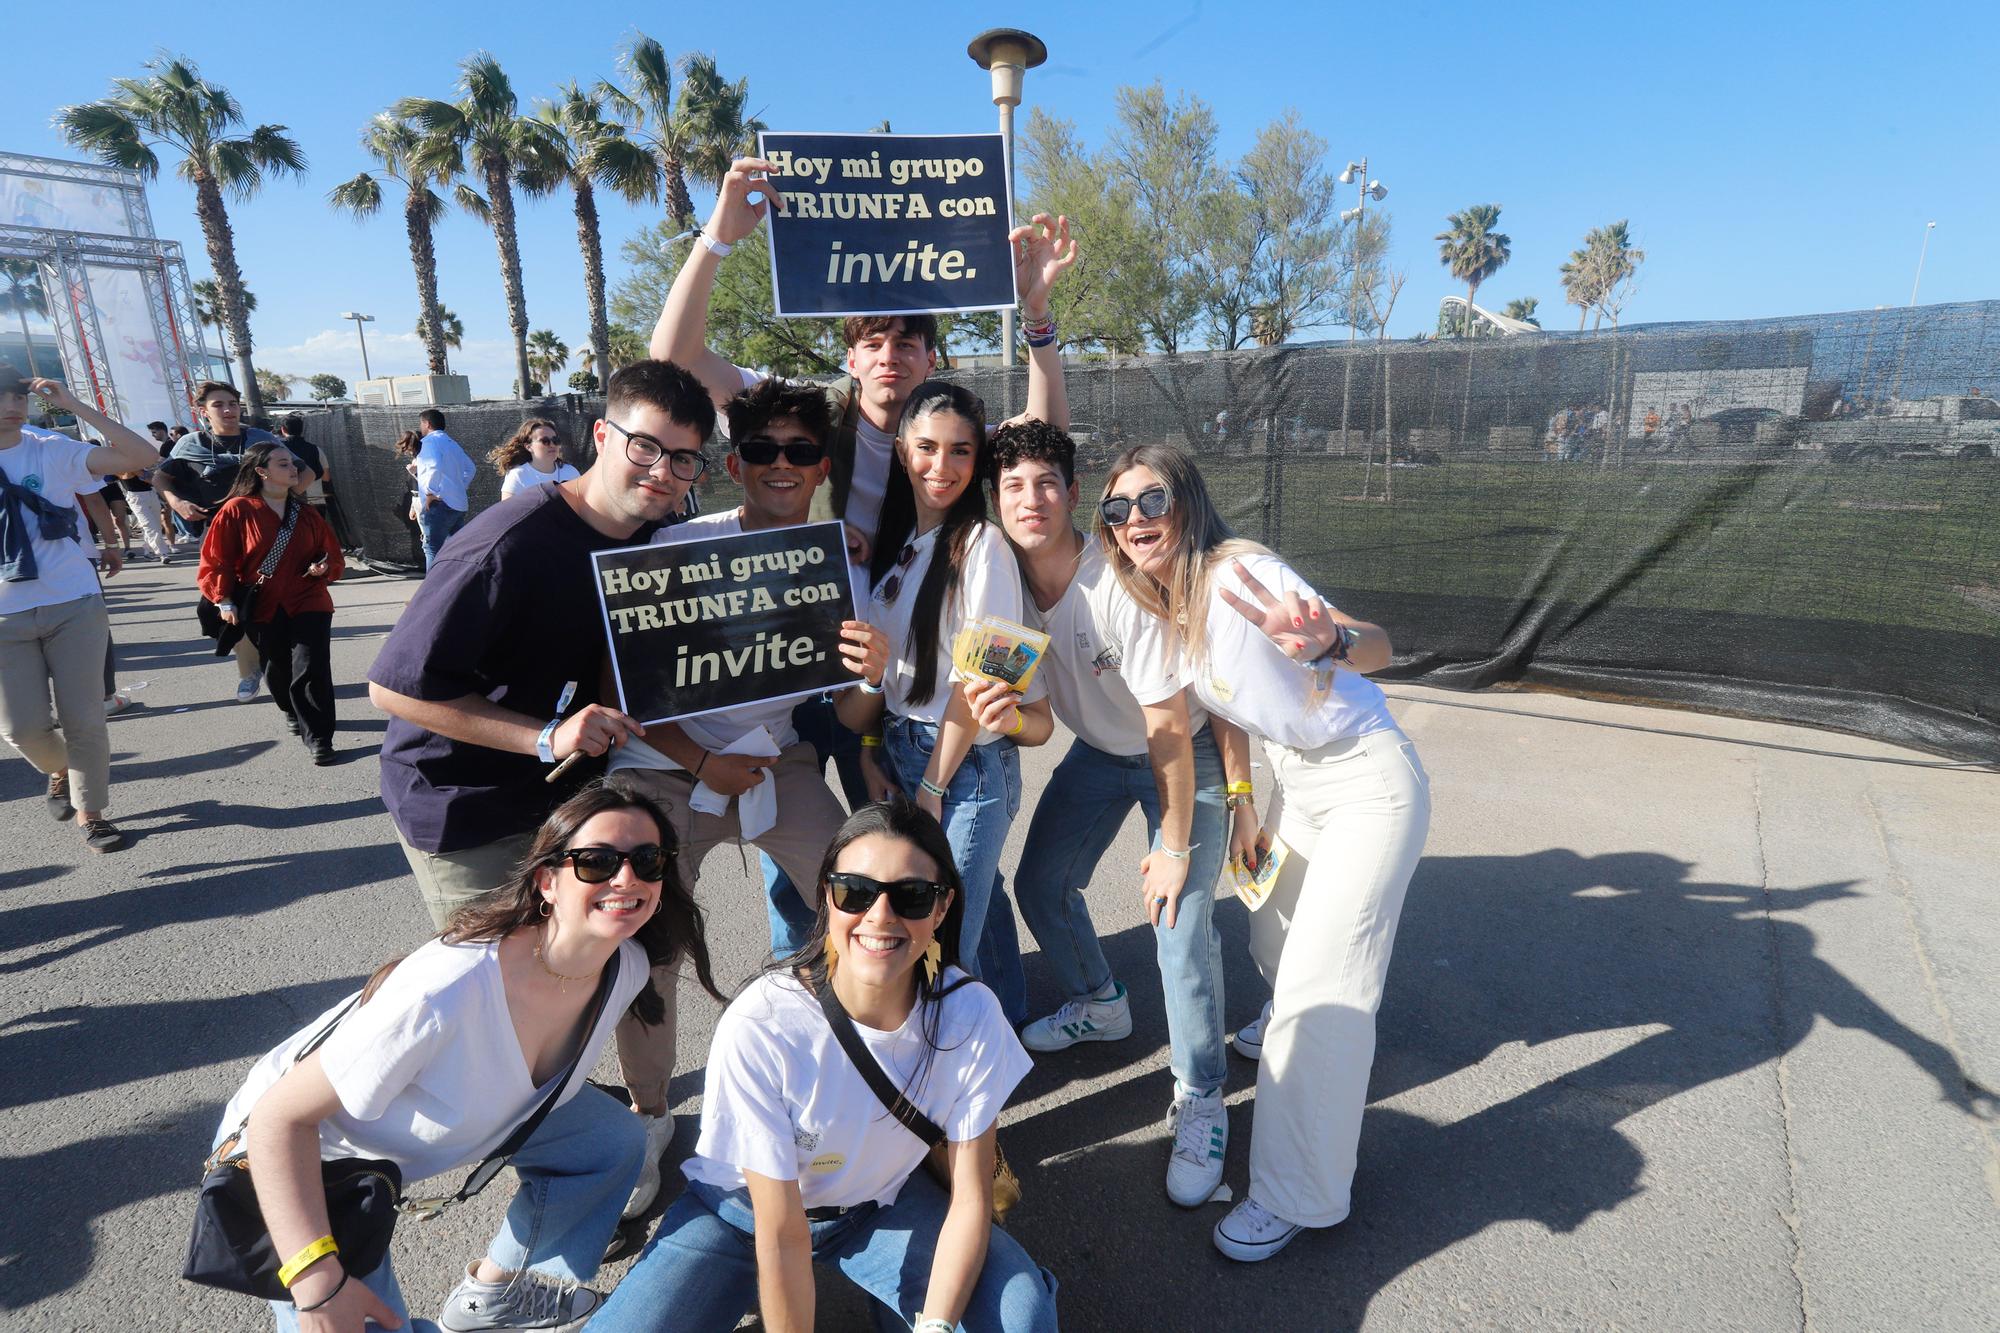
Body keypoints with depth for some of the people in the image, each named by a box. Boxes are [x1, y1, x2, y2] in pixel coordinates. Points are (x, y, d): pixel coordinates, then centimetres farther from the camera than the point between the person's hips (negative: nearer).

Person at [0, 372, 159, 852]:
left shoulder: (53, 451, -2)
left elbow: (142, 456, -14)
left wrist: (73, 405, -14)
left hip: (74, 603, -1)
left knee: (84, 719, 2)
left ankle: (90, 813, 18)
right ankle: (59, 769, 35)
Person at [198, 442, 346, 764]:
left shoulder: (307, 514, 6)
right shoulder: (237, 510, -3)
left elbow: (332, 554, 14)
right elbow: (216, 560, -1)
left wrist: (325, 567, -8)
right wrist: (224, 601, -7)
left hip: (308, 603, 0)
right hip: (262, 610, 0)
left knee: (311, 670, -11)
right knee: (279, 669, 14)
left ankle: (319, 738, -5)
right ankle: (292, 712, 43)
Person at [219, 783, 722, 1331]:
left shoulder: (628, 967, -18)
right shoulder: (445, 992, -40)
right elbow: (280, 1117, -31)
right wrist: (319, 1283, -33)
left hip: (465, 1114, 6)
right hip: (311, 1154, -6)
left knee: (615, 1140, 4)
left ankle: (497, 1288, 25)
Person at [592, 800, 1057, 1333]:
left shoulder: (971, 1015, -23)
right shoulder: (759, 1025, -31)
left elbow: (970, 1196, -13)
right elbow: (781, 1233, -23)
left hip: (882, 1205, 1)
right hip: (743, 1210, -1)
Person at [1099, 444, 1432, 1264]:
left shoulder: (1237, 573, -25)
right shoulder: (1161, 610, -2)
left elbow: (1377, 648, -31)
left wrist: (1325, 641, -52)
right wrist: (1243, 806, 4)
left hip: (1369, 782, -8)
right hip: (1293, 776, 8)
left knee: (1319, 986, -6)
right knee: (1272, 942, 23)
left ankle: (1297, 1197, 13)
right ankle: (1295, 1035, 59)